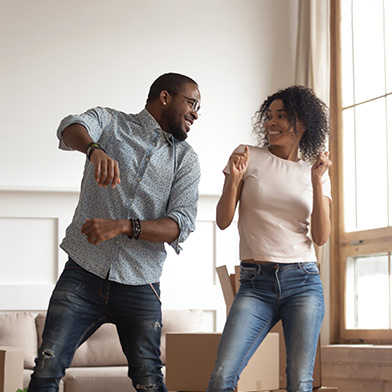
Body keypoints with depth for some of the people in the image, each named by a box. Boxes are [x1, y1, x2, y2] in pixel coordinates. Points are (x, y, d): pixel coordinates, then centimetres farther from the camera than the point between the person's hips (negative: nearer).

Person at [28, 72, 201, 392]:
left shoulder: (186, 159, 11)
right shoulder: (109, 121, 8)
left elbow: (181, 225, -3)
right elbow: (71, 128, -16)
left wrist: (123, 226, -19)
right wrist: (95, 149, -39)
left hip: (140, 286, 2)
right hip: (84, 273, -2)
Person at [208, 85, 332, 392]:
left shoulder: (315, 173, 12)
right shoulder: (248, 157, 7)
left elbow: (321, 237, 1)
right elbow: (223, 221, 3)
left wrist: (317, 182, -9)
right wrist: (234, 179, -13)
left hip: (303, 281, 1)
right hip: (256, 283, -1)